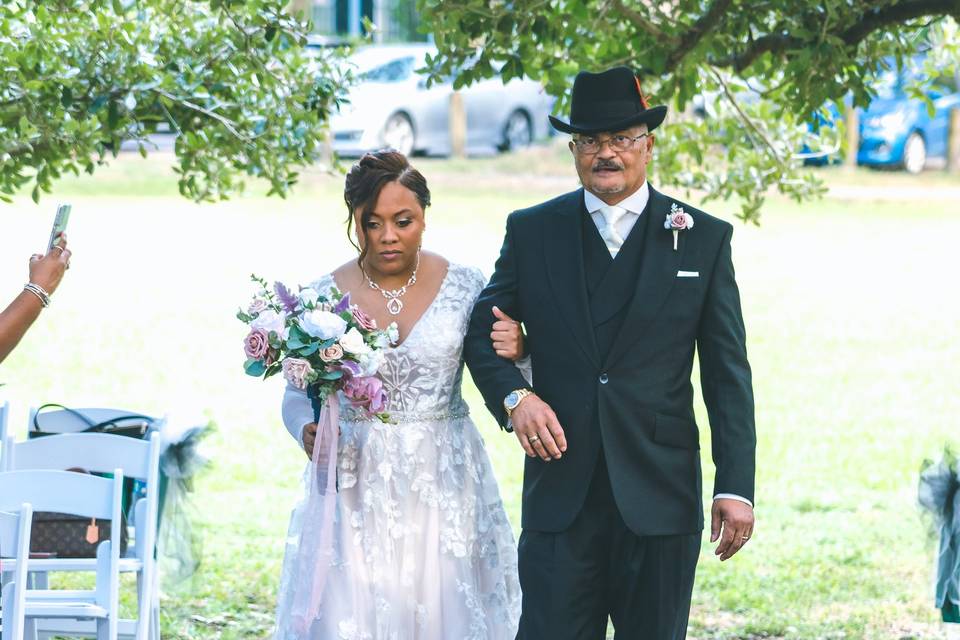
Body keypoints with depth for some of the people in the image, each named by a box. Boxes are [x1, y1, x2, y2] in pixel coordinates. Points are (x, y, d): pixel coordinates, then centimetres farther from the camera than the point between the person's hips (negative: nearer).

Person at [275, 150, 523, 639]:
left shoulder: (464, 286, -2)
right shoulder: (323, 297, -2)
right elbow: (297, 393, 6)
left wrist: (515, 353, -18)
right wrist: (306, 430, -15)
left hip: (444, 486, 0)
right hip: (358, 485, 0)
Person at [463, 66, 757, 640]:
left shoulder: (703, 239, 3)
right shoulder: (532, 232, 6)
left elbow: (729, 377, 3)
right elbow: (482, 332, 14)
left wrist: (736, 486, -4)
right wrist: (513, 396, -7)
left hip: (660, 499, 0)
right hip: (560, 496, 1)